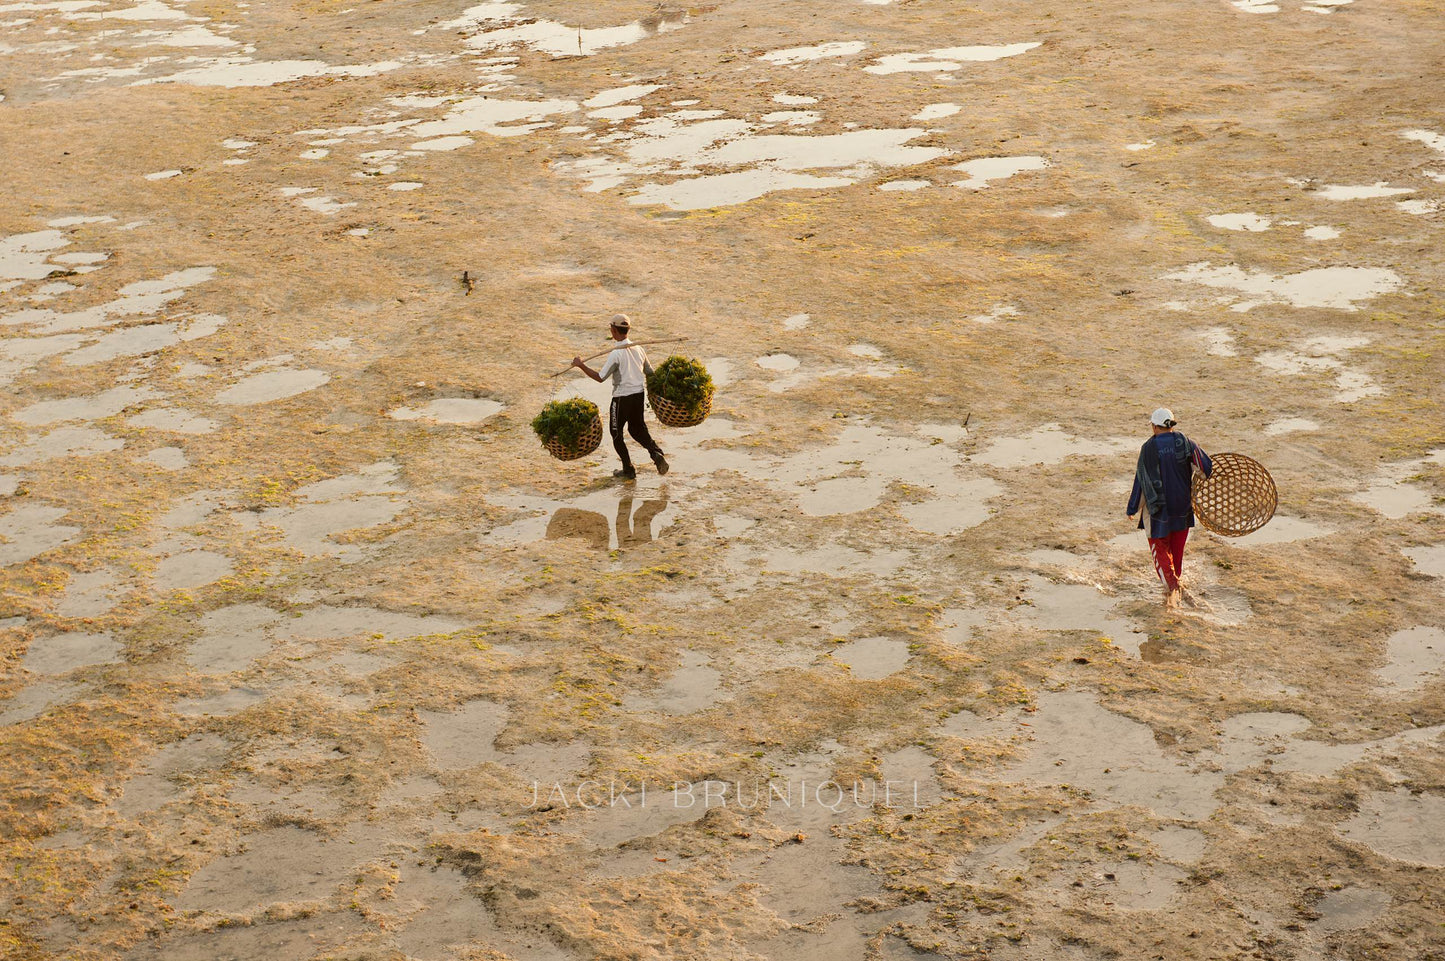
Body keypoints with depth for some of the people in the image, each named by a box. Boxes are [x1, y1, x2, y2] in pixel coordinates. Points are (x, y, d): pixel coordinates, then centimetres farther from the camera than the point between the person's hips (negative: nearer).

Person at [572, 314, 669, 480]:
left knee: (616, 432, 11)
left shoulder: (616, 354, -19)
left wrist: (581, 365, -11)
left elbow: (600, 377, -19)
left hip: (622, 397, -6)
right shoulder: (638, 349, 2)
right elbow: (650, 372, 11)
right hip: (639, 394, 6)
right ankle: (656, 452, 0)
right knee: (637, 429, 23)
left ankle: (628, 470, 14)